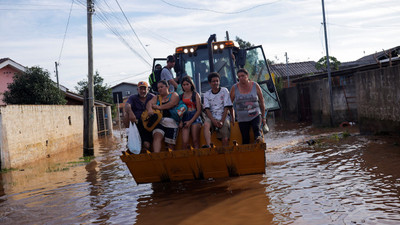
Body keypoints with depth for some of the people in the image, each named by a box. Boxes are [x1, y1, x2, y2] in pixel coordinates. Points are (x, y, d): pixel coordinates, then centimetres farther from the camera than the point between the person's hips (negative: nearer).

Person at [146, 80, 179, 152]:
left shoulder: (174, 95, 13)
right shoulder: (156, 97, 23)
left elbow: (172, 104, -8)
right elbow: (149, 103, 5)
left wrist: (159, 107, -10)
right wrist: (149, 109, -19)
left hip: (171, 122, -2)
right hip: (159, 121, 2)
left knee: (170, 144, -4)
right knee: (157, 137, -24)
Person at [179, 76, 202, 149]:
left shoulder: (196, 95, 7)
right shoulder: (181, 96, 15)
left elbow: (199, 110, 1)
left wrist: (191, 121, -7)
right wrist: (180, 121, -2)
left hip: (195, 118, -2)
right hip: (185, 119, 2)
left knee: (195, 141, -9)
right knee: (185, 142, -13)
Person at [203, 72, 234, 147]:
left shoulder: (224, 91, 3)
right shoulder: (207, 94, 9)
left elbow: (226, 108, -3)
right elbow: (207, 109, -1)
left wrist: (222, 121, -13)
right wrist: (214, 121, -17)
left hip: (223, 117, -1)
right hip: (211, 117, 1)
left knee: (225, 139, -16)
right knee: (206, 124, -33)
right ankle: (208, 146, -47)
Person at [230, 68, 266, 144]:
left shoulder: (255, 86, 2)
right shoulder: (234, 88, 1)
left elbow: (261, 102, 8)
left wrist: (263, 117, 9)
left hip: (255, 115, 0)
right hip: (242, 119, 1)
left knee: (257, 128, -28)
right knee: (245, 139, -1)